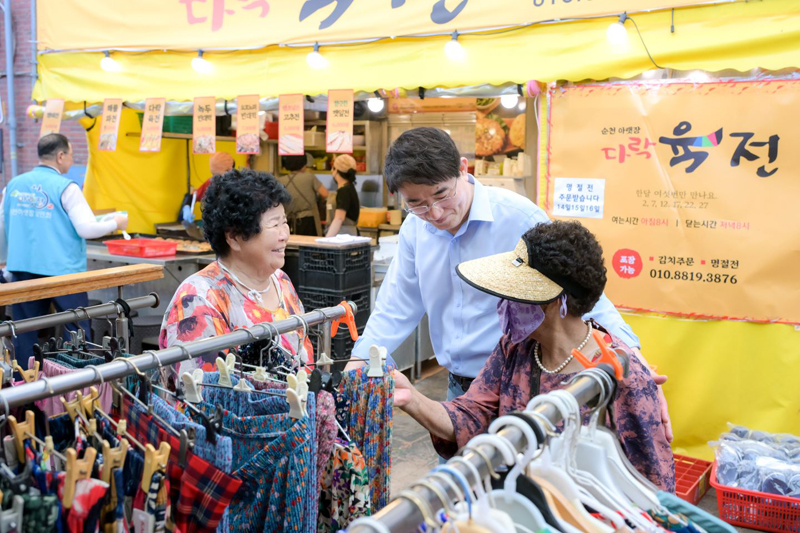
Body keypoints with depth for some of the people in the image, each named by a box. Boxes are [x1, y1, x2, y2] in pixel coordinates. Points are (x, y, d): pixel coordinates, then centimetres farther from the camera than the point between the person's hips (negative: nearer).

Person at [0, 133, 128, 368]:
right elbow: (87, 229, -13)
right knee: (78, 331, 5)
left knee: (25, 334, 10)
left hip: (22, 270, 5)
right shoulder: (66, 187, -9)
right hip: (61, 270, -5)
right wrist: (116, 223, 4)